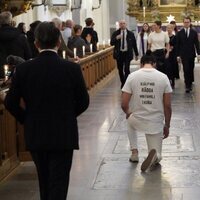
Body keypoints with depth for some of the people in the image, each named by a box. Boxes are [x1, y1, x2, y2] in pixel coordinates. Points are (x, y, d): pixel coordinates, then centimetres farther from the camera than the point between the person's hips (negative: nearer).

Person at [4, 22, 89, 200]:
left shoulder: (24, 69, -8)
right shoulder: (72, 68, -12)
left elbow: (11, 103, -3)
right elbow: (83, 102, -3)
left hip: (35, 134, 3)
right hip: (64, 135, -3)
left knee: (45, 181, 22)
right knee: (59, 184, 3)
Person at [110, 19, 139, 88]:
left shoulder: (130, 34, 4)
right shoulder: (115, 33, 4)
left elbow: (134, 44, 8)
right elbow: (111, 43, -2)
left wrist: (136, 54, 10)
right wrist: (116, 38, -20)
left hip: (127, 54, -2)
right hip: (119, 54, 2)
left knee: (127, 69, -10)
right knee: (120, 70, 7)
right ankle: (123, 83, 22)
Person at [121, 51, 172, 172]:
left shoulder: (132, 76, -7)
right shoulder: (163, 77, -5)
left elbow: (124, 104, -7)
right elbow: (167, 106, -2)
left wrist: (128, 113, 16)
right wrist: (167, 126, 11)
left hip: (137, 120, 0)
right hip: (156, 122, 0)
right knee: (157, 157, 18)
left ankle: (134, 152, 24)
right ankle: (155, 155, -20)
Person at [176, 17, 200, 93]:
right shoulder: (179, 33, 1)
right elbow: (177, 45, 2)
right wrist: (178, 55, -2)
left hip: (191, 54, 2)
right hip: (184, 55, -2)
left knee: (191, 70, 7)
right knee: (186, 70, -7)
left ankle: (190, 83, 21)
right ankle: (187, 86, -7)